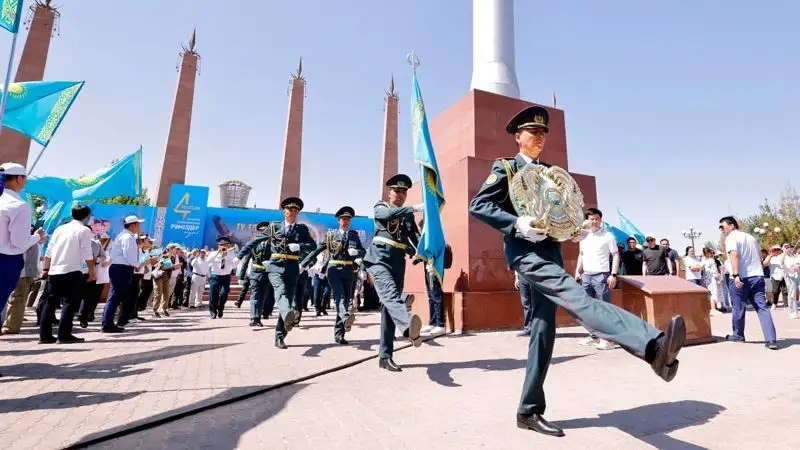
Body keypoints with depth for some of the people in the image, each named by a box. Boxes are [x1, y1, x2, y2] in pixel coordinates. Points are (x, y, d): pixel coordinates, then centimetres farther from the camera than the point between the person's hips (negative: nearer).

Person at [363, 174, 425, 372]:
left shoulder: (408, 216, 20)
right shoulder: (380, 208, 8)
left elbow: (416, 238, 8)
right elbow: (390, 214, -17)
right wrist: (415, 208, -23)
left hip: (398, 263, 5)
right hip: (379, 259, -5)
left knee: (388, 307, 4)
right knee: (391, 294, -29)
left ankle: (385, 356, 8)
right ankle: (409, 326, -58)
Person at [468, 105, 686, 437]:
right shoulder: (505, 168, 4)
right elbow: (477, 205, -8)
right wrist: (517, 224, -22)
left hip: (551, 252, 7)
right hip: (526, 252, -6)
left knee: (544, 330, 5)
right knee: (577, 298, -29)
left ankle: (529, 411, 16)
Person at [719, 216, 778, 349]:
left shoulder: (731, 237, -4)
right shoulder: (751, 237, 20)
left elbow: (734, 254, -21)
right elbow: (760, 258, 26)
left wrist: (736, 275, -27)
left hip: (743, 278, -6)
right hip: (758, 276, 7)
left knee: (739, 308, 7)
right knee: (762, 308, 2)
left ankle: (738, 335, 21)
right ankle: (771, 340, -7)